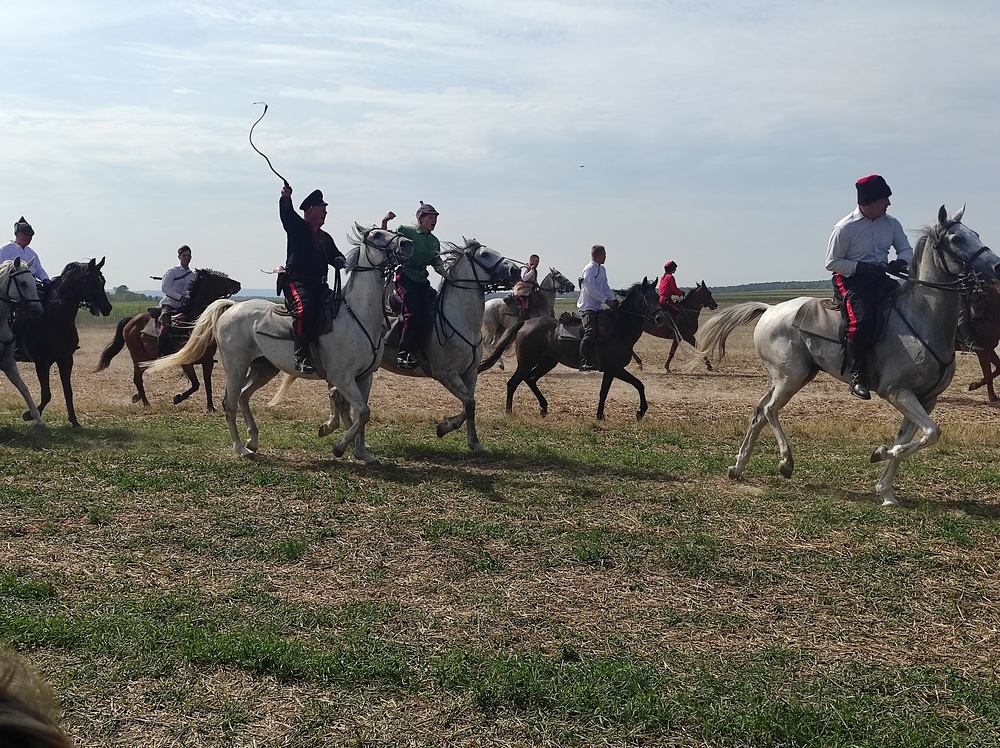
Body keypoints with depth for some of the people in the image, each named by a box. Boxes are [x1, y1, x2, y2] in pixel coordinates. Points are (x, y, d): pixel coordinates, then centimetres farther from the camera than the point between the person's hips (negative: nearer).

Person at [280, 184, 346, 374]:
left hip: (319, 284, 7)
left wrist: (340, 261, 1)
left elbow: (335, 256, 27)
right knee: (305, 307, -33)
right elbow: (286, 214, -11)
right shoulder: (298, 228, 6)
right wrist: (285, 198, -33)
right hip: (297, 281, -7)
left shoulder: (326, 237, 26)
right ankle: (302, 356, -34)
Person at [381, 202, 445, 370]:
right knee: (414, 314, -21)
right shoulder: (405, 231, 1)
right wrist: (384, 222, -15)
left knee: (427, 317, -11)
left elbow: (437, 264, 17)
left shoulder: (434, 241, 17)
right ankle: (401, 354, -13)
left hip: (422, 281, 6)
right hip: (406, 278, -6)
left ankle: (412, 352, -2)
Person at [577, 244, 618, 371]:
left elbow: (605, 287, 17)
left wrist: (613, 299, 1)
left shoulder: (602, 269, 16)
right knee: (590, 333, -19)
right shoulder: (589, 268, -12)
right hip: (588, 307, -9)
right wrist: (606, 300, -19)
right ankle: (584, 363, -21)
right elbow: (591, 289, -19)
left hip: (597, 307, 9)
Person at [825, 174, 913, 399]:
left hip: (879, 278, 6)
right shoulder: (845, 228, -13)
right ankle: (857, 376, -14)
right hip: (851, 280, -6)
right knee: (862, 321, -30)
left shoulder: (891, 223, 3)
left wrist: (900, 261, -12)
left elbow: (906, 249, 12)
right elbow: (832, 262, -8)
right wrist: (861, 267, -21)